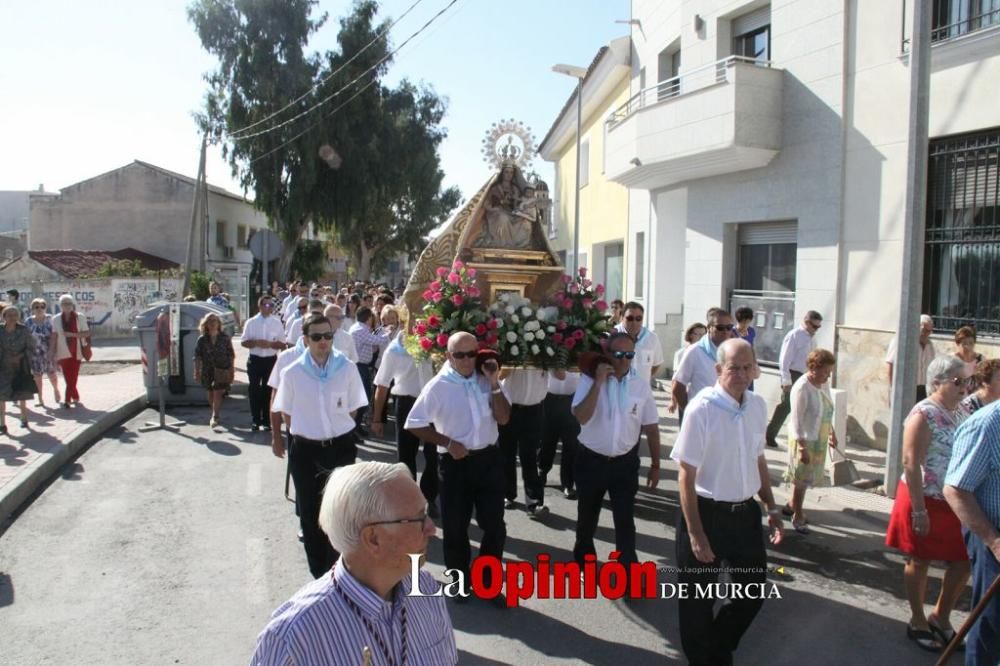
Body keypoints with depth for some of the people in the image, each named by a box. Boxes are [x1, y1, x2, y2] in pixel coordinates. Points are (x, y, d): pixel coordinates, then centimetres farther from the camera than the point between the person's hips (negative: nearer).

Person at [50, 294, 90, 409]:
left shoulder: (80, 318, 0)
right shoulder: (56, 319, 3)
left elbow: (87, 333, -2)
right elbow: (54, 337, 3)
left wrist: (72, 334, -16)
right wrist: (53, 353, 0)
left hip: (76, 352, -1)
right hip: (63, 352, 1)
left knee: (72, 378, -3)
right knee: (69, 379, -2)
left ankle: (67, 400, 6)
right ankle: (76, 398, 12)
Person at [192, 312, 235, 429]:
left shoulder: (225, 338, -1)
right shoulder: (202, 339, 1)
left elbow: (231, 355, 3)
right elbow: (197, 357, 3)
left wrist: (232, 371, 1)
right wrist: (197, 372, -2)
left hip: (222, 370, -2)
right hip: (208, 370, 3)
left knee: (217, 394, -9)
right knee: (211, 394, 12)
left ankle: (215, 417, -7)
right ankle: (217, 413, 32)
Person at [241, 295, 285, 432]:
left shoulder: (277, 323, 1)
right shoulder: (251, 322, 0)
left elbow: (282, 344, 1)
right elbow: (244, 342, 0)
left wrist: (270, 344, -18)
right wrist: (256, 343, -18)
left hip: (270, 360, 0)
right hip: (255, 360, 0)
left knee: (268, 390, 6)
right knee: (254, 390, 5)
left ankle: (266, 420, 17)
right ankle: (255, 420, 16)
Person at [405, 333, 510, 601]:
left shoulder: (486, 380, -1)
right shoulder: (438, 386, -10)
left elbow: (503, 419, -4)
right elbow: (414, 424, -7)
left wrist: (494, 384, -14)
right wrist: (448, 443, -13)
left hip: (489, 458, 3)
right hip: (456, 463, -3)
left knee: (494, 525, 10)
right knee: (455, 526, 11)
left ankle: (488, 582, 30)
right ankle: (460, 582, 32)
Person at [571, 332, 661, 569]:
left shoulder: (641, 384, -5)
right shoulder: (590, 379, -10)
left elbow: (651, 427, 2)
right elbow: (581, 417, -24)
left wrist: (655, 465, 4)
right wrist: (599, 382, -27)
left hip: (625, 462, 0)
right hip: (591, 460, 0)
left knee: (625, 521, 2)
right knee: (587, 516, 19)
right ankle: (583, 560, 43)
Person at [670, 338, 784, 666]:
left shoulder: (758, 405, 1)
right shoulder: (701, 408, -20)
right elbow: (686, 475, -18)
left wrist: (772, 508, 14)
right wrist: (695, 533, -18)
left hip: (746, 513, 7)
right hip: (707, 513, -6)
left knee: (753, 592, 20)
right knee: (698, 602, 12)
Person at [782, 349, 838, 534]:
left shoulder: (823, 384, 2)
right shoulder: (801, 388, -23)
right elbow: (797, 420, -23)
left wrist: (831, 432, 21)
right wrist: (802, 447, -24)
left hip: (820, 439, 8)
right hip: (805, 440, -8)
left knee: (805, 478, 17)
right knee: (802, 479, 4)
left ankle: (792, 506, 35)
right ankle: (797, 517, 17)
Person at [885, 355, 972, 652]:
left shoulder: (960, 412, 6)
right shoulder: (924, 415, -18)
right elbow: (911, 464, -20)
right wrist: (919, 510, -21)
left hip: (955, 503, 7)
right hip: (926, 501, -7)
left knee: (963, 561, 13)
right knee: (919, 561, 9)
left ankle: (940, 617, 34)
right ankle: (918, 622, 26)